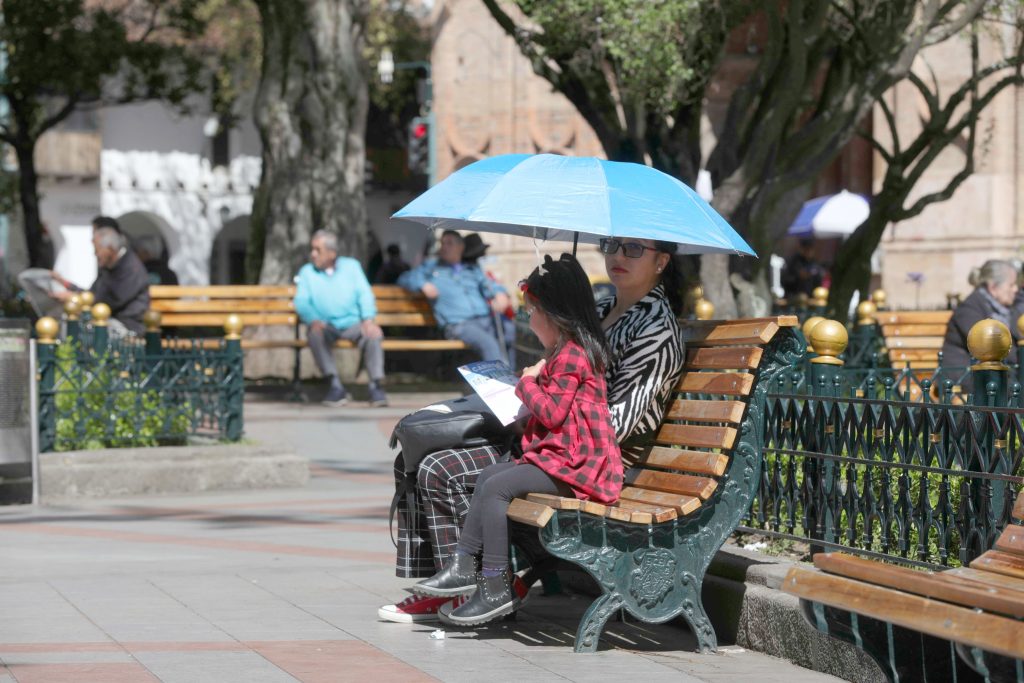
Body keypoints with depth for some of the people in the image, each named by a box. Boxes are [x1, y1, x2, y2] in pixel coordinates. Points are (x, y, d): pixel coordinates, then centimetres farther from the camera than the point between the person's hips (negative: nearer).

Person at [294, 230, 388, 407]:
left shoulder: (351, 266, 15)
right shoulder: (307, 272, 14)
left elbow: (365, 294, 4)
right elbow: (302, 302, 1)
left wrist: (368, 319, -16)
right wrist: (313, 320, -21)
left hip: (353, 324, 0)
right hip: (326, 326, 0)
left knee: (374, 333, -31)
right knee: (315, 334, -35)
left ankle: (376, 385, -28)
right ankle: (335, 386, -31)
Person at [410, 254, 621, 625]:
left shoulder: (572, 355, -14)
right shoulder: (568, 351, 21)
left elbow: (553, 412, -20)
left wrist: (528, 383, -6)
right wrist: (534, 382, 18)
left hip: (573, 464, -12)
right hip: (557, 455, 12)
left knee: (495, 487, -20)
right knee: (489, 475, 10)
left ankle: (496, 587, -19)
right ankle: (465, 565, 7)